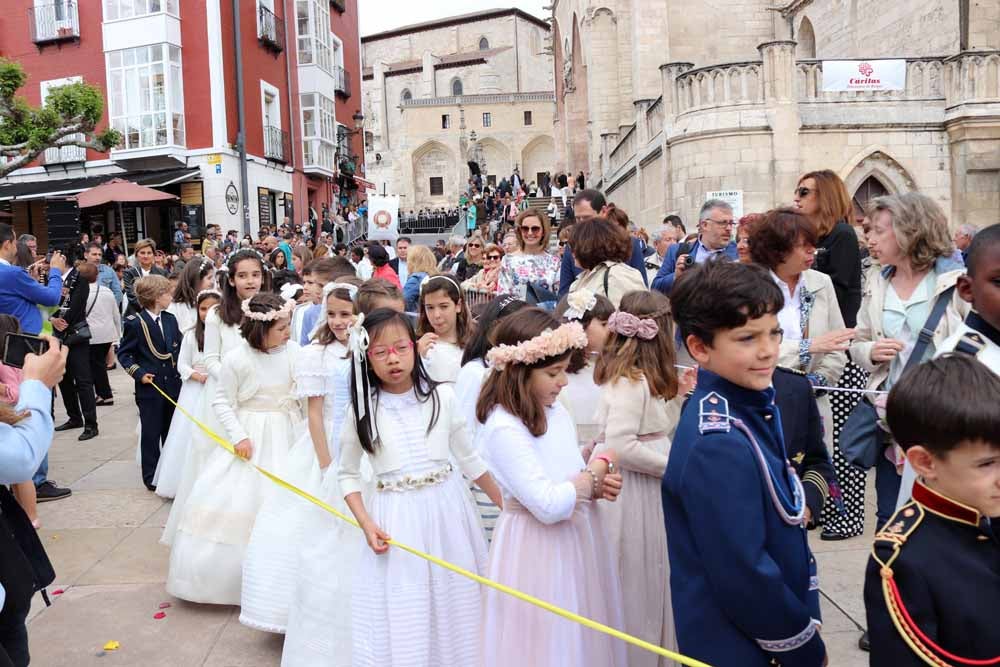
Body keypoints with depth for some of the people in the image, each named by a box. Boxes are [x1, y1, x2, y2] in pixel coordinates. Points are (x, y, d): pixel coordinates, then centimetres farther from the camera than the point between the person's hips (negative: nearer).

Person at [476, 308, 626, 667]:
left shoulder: (555, 410, 3)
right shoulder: (503, 428, -23)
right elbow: (550, 505, -26)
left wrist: (597, 485, -8)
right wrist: (601, 467, -13)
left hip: (577, 540, 8)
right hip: (538, 553, -8)